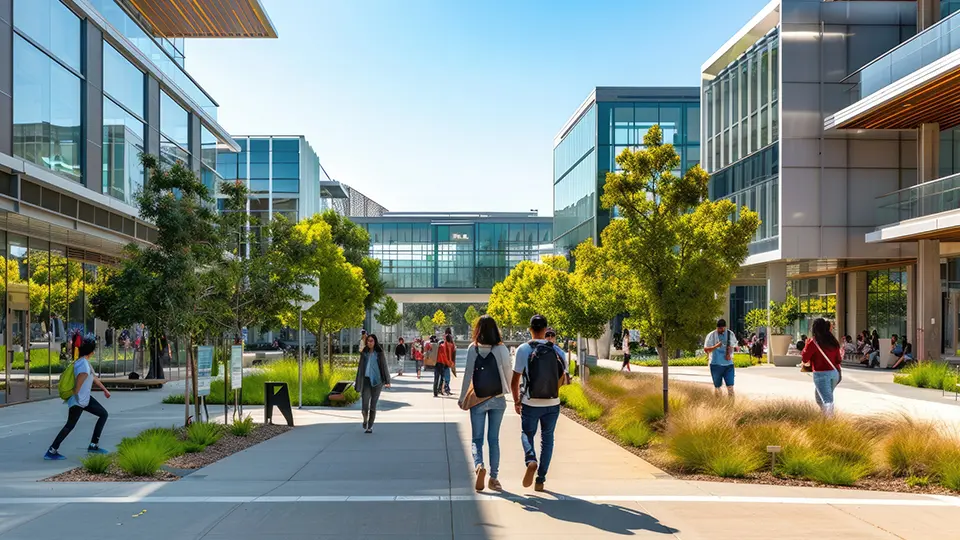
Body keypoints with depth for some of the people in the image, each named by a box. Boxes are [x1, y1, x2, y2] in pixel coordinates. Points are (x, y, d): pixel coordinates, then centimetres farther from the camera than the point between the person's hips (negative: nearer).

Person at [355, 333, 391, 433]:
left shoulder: (379, 353, 0)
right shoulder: (364, 353, 8)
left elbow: (385, 367, -2)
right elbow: (360, 368, 13)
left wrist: (387, 381, -11)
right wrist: (357, 382, 13)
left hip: (376, 381, -1)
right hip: (366, 381, 1)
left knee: (373, 405, 2)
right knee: (364, 405, -8)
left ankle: (370, 426, 15)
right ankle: (365, 419, 23)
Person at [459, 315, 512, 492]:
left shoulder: (472, 348, -7)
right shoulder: (501, 349, -7)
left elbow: (468, 373, -6)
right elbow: (508, 372, -2)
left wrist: (462, 397, 1)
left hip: (477, 400, -1)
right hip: (498, 399, 1)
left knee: (477, 439, 7)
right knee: (494, 439, 10)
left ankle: (479, 465, -19)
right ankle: (493, 478, 13)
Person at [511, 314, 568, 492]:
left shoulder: (523, 349, -8)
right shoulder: (557, 351, -1)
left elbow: (515, 381, -6)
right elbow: (562, 378, 7)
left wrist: (516, 401, 8)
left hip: (530, 404, -2)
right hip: (552, 404, 2)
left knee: (527, 434, 17)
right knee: (547, 438, 15)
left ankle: (531, 460, -11)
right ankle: (541, 480, 14)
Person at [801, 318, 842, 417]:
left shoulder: (813, 343, -10)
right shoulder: (833, 342, 6)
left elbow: (805, 359, -6)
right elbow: (838, 360, 8)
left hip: (821, 374, -6)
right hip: (835, 372, 6)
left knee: (827, 400, -7)